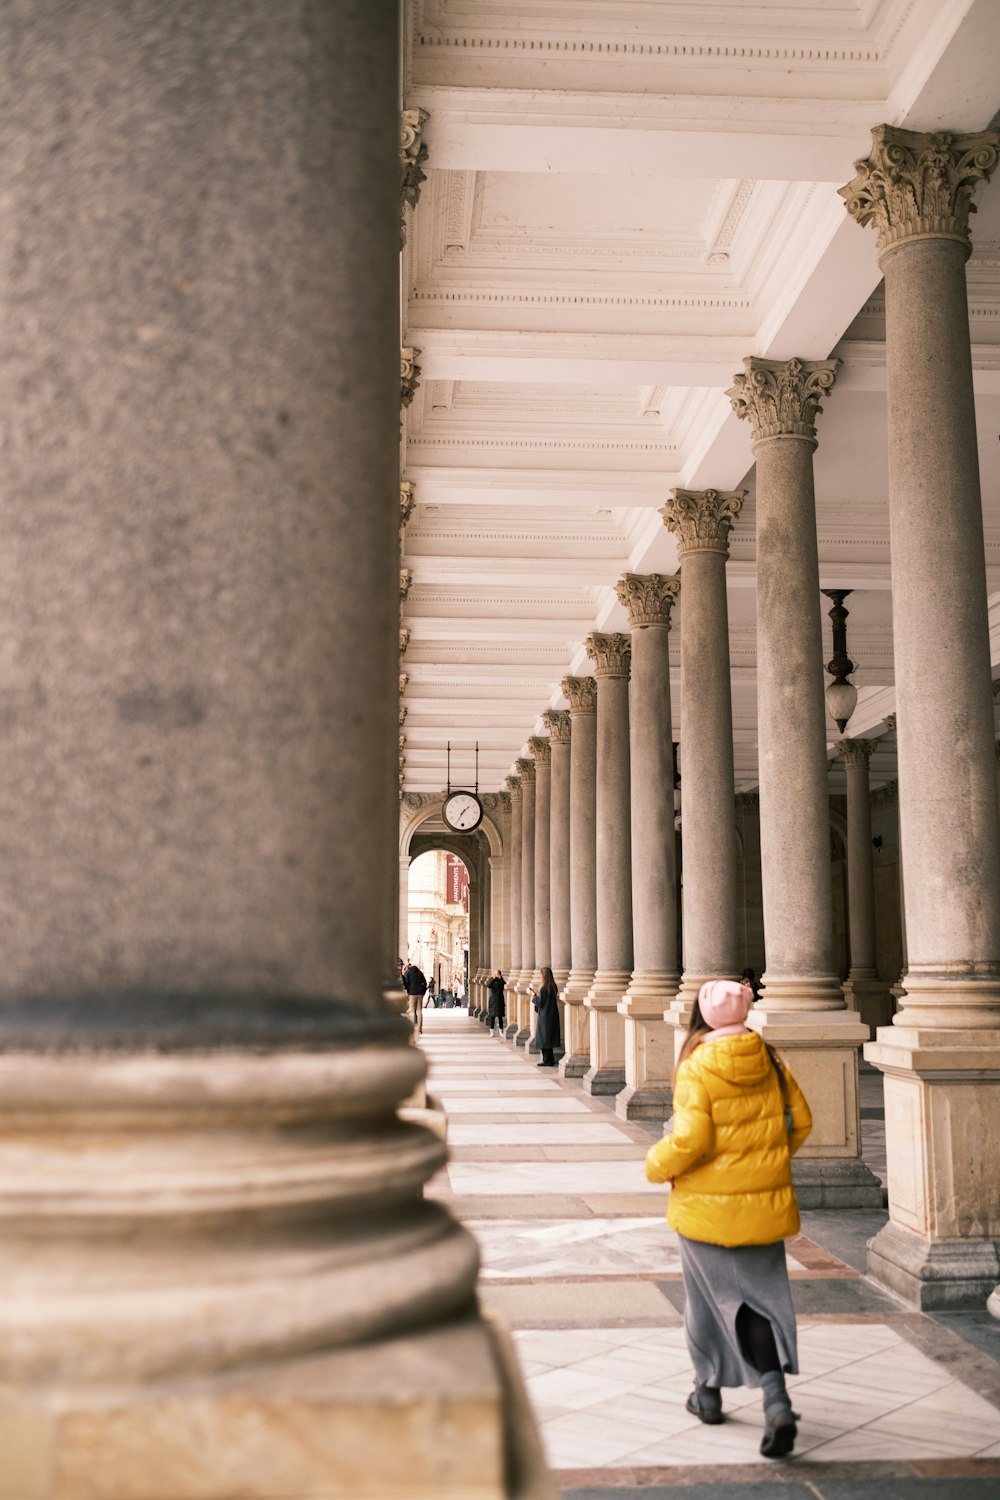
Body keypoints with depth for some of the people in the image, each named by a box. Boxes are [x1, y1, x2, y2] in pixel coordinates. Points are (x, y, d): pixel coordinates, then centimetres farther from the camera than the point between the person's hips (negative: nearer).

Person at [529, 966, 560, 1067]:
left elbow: (540, 1003, -17)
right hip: (553, 1016, 8)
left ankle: (547, 1060, 2)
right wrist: (538, 994, 16)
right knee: (549, 1038, 15)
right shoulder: (553, 987, 5)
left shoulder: (544, 988, -19)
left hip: (545, 1017, -8)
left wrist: (534, 996, 0)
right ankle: (550, 1060, 19)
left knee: (544, 1039, 0)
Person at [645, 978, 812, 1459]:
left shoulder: (696, 1068, -16)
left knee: (712, 1297, 14)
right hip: (765, 1203, 3)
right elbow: (800, 1121, 5)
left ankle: (709, 1392, 30)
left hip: (709, 1206, -3)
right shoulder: (768, 1060, -1)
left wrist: (656, 1164, -2)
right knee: (761, 1298, 7)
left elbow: (690, 1140, -21)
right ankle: (776, 1399, -9)